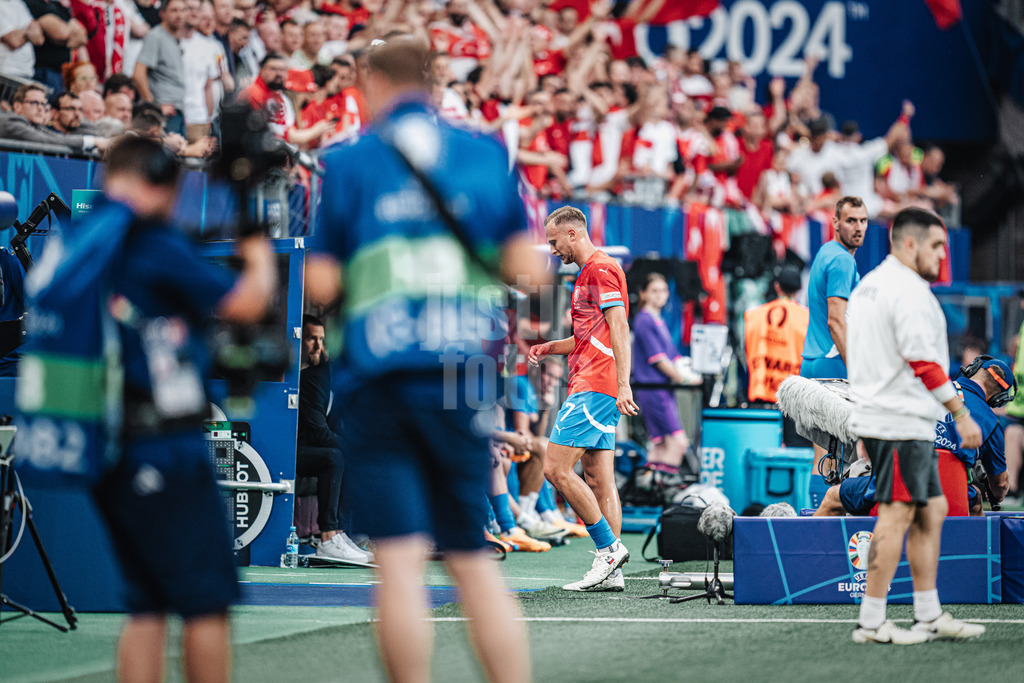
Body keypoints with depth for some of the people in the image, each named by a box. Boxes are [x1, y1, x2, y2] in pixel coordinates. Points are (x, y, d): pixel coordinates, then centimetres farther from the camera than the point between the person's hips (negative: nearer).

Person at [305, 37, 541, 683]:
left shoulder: (347, 163, 3)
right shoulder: (488, 155, 9)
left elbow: (321, 285, -1)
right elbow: (528, 270, 5)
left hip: (378, 373, -2)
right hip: (461, 369, 2)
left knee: (400, 562, -5)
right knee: (474, 559, 10)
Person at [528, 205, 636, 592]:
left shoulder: (600, 269, -9)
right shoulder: (588, 274, 23)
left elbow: (619, 328, -18)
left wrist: (623, 385, -25)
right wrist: (550, 348, 17)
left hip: (595, 389, -10)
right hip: (592, 389, 10)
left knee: (556, 469, -13)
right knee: (598, 481, 6)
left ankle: (609, 547, -11)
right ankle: (611, 571, 4)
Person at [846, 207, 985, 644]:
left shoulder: (867, 285, 17)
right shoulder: (908, 290, -14)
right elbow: (924, 362, -20)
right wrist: (962, 414, -16)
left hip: (875, 414, 10)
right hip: (901, 422, -10)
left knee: (931, 510, 13)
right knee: (897, 515, -7)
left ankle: (929, 616, 14)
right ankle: (871, 623, -6)